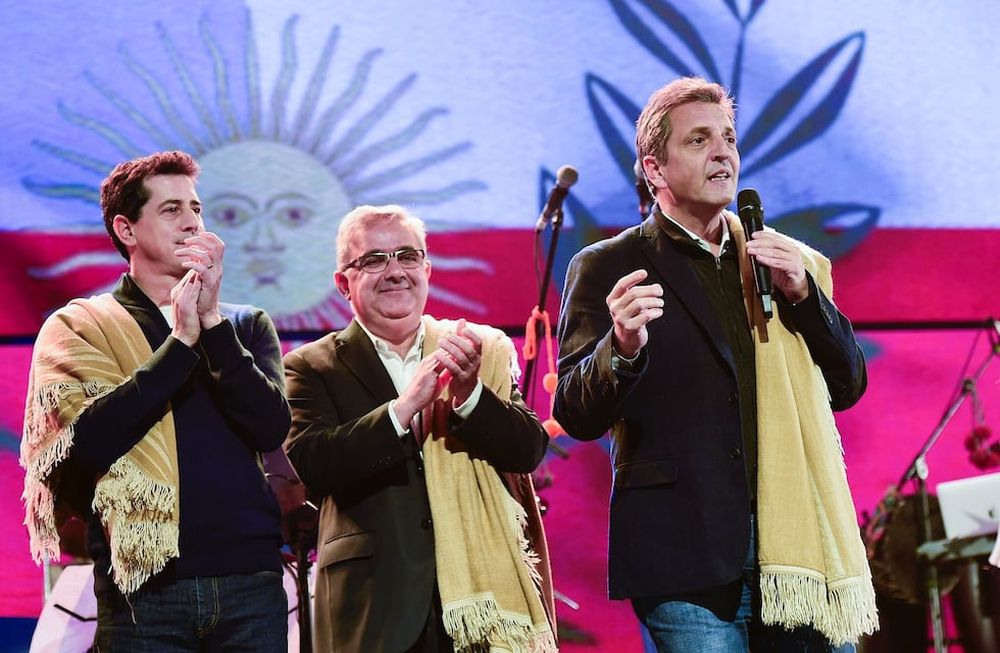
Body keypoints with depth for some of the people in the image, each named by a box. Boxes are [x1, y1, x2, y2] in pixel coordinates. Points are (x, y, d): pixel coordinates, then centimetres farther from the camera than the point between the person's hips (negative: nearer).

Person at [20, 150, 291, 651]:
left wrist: (212, 323, -9)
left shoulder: (246, 326, 14)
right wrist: (182, 341, -10)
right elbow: (91, 439, -11)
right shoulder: (78, 327, 6)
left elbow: (271, 427, -2)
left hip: (251, 582, 2)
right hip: (145, 589, -2)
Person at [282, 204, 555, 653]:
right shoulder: (313, 368, 4)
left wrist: (469, 391, -17)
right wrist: (405, 405, -20)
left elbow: (529, 450, 0)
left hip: (484, 588, 2)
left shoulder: (488, 351, 9)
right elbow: (311, 465, -11)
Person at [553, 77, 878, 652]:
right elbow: (577, 416, -3)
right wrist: (621, 348, -24)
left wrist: (803, 293, -1)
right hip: (686, 556, -4)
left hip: (794, 540, 4)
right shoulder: (607, 269, 3)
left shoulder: (779, 261, 17)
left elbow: (848, 386, 15)